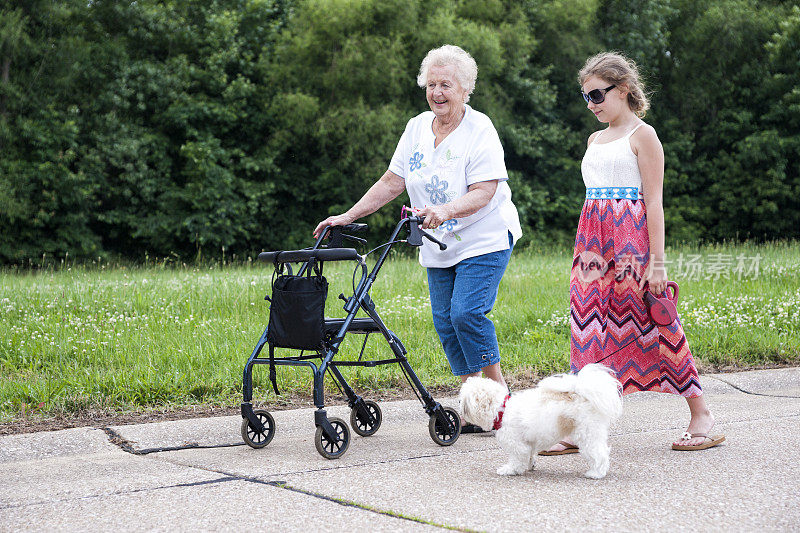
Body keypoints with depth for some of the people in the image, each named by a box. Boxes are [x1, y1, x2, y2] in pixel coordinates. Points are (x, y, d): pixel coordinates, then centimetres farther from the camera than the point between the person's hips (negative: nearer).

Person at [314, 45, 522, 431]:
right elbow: (391, 182, 8)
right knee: (445, 322, 1)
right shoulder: (416, 128, 6)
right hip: (438, 246, 6)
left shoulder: (480, 131, -13)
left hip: (484, 240, -6)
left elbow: (483, 193, -22)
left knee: (466, 312, -19)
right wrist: (348, 217, 1)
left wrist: (445, 211, -39)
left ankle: (498, 391, -4)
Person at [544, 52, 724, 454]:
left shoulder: (642, 135, -4)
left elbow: (654, 201, -9)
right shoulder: (595, 139, 18)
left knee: (648, 320, -4)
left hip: (631, 237, -7)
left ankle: (700, 412, 9)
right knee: (591, 326, 0)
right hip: (593, 241, 7)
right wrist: (587, 249, 16)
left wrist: (656, 261, -14)